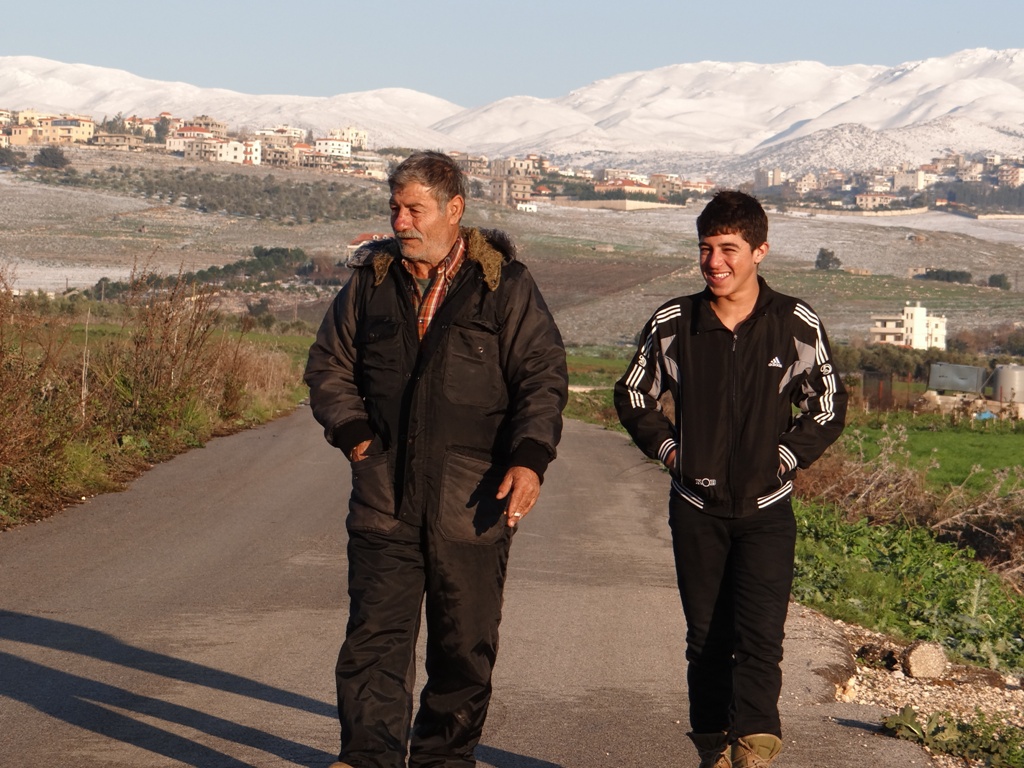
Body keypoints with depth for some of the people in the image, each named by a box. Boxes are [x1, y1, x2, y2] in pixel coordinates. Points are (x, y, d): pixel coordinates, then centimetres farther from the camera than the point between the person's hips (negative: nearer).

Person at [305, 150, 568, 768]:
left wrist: (529, 459, -15)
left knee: (465, 647, 8)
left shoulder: (504, 284, 0)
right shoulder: (370, 281, 9)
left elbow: (543, 376, -2)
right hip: (384, 501, 2)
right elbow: (329, 365, 17)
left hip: (472, 503, -2)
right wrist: (352, 431, 1)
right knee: (375, 636, -6)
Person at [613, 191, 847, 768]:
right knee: (706, 640, 8)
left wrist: (787, 455, -2)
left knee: (760, 639, -13)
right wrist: (668, 448, 4)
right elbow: (634, 395, 13)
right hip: (697, 509, 2)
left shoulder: (797, 325, -5)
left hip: (767, 509, -2)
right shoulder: (673, 323, -2)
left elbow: (829, 405, 7)